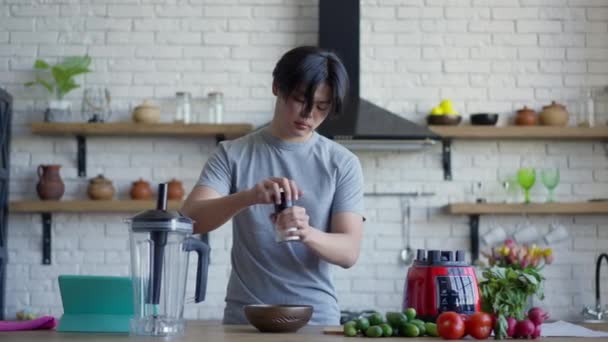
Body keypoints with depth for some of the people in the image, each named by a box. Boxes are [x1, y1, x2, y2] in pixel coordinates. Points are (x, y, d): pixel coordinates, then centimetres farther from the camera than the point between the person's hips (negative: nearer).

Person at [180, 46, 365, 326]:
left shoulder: (343, 163, -1)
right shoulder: (233, 154, 0)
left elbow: (349, 252, -7)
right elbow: (190, 219, -12)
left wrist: (307, 234, -27)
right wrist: (248, 196, -29)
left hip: (316, 319, 0)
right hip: (243, 319, 0)